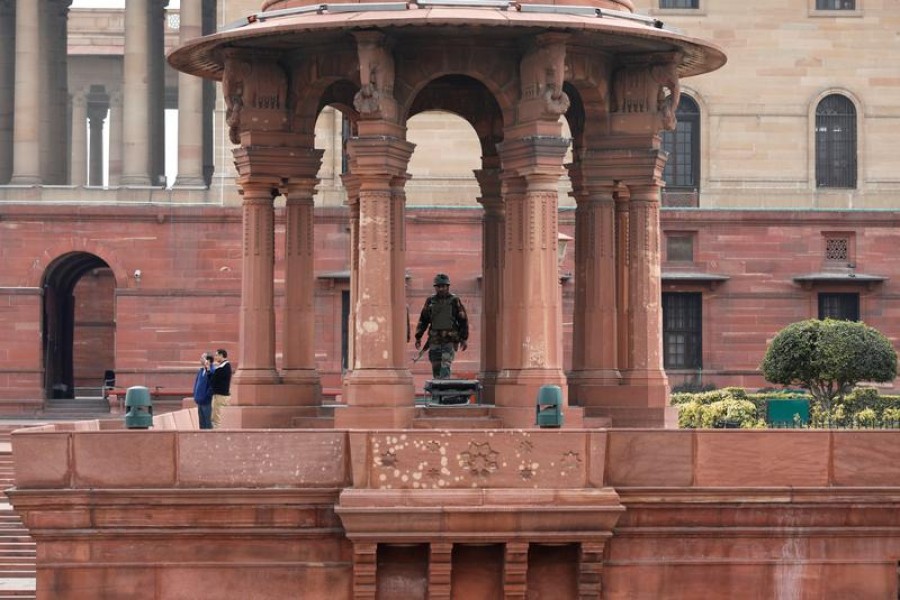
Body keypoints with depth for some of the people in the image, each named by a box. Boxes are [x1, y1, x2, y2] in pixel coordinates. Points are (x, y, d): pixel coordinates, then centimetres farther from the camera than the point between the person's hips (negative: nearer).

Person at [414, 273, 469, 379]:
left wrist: (464, 339, -2)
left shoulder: (455, 301, 0)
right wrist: (418, 337, 6)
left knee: (445, 366, -15)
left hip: (450, 341, -3)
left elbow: (463, 320, 2)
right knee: (436, 367, 4)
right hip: (435, 341, 3)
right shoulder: (430, 301, 8)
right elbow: (423, 320, 12)